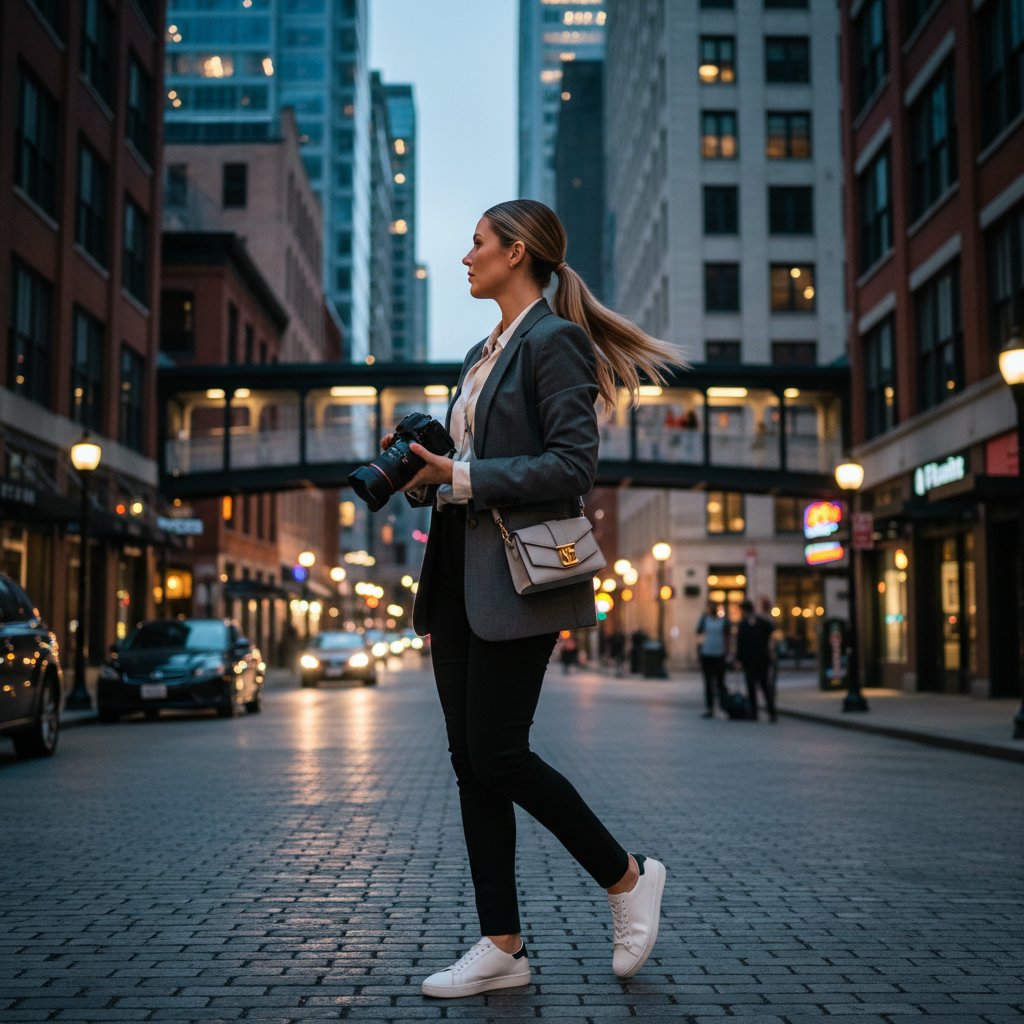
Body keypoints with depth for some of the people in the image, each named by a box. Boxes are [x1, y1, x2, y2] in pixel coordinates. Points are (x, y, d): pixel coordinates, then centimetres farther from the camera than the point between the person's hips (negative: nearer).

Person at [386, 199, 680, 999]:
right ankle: (503, 946, 15)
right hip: (461, 578, 9)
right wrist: (425, 476, 5)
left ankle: (628, 876, 13)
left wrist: (464, 476, -17)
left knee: (497, 755, -8)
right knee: (470, 761, 7)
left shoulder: (553, 340, -8)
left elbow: (573, 465, -17)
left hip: (520, 580, -9)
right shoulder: (484, 354, 20)